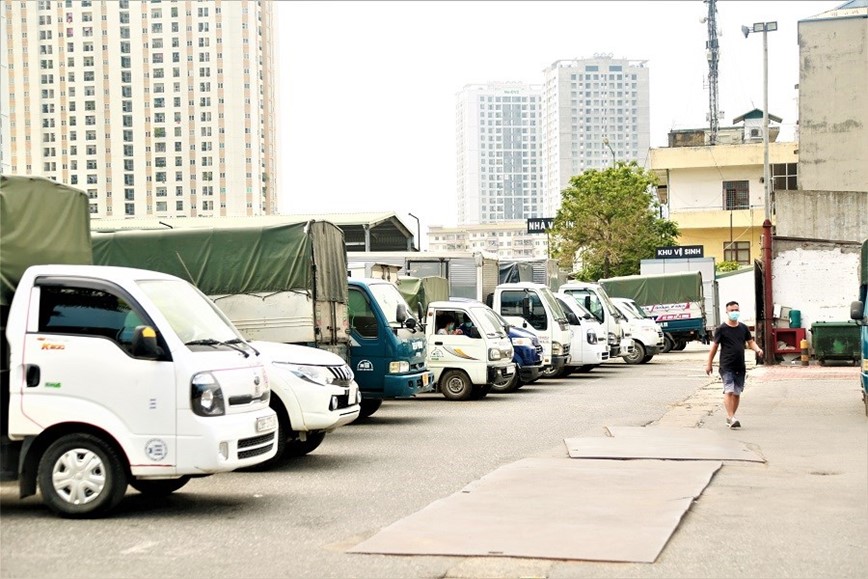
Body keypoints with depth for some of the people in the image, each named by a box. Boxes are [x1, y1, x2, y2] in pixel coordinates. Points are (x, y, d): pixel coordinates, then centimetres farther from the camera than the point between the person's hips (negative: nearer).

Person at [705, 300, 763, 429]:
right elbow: (714, 346, 0)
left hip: (740, 367, 5)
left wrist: (758, 349, -11)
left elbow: (750, 342, 12)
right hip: (726, 366, -5)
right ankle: (731, 418, -20)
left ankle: (730, 417, 21)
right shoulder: (722, 329, -4)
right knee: (729, 391, -16)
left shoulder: (743, 328, 9)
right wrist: (709, 364, 2)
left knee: (737, 393, 9)